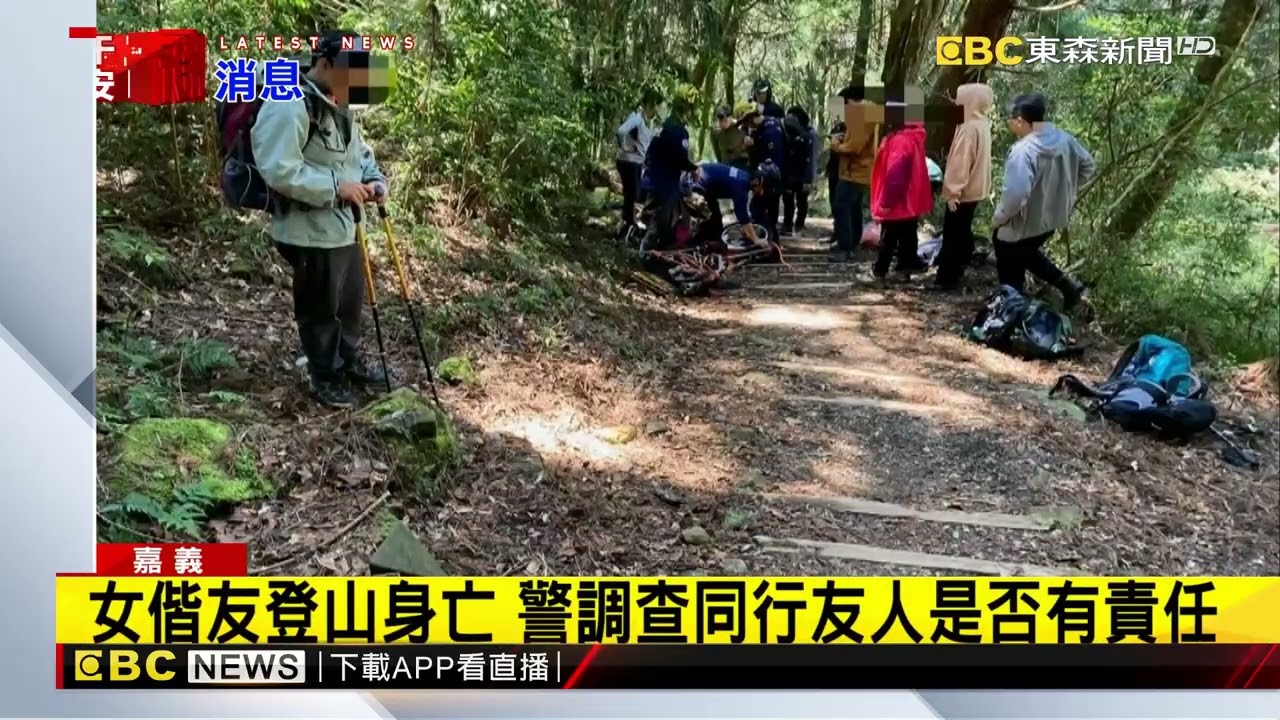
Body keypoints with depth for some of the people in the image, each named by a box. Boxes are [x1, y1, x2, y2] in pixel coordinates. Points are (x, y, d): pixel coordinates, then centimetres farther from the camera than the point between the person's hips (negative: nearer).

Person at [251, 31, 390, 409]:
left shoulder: (339, 107, 10)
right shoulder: (289, 105, -21)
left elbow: (359, 151, 22)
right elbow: (280, 171, -28)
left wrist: (374, 179, 1)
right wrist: (336, 186, -24)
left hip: (345, 225, 10)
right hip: (311, 232, -9)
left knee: (352, 299, 22)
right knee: (321, 307, 5)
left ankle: (350, 361, 41)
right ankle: (326, 377, 22)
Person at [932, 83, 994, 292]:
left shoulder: (969, 127, -21)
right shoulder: (981, 124, 10)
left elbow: (961, 162, -24)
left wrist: (953, 191, -21)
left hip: (963, 191, -10)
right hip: (974, 189, 10)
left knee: (952, 235, -5)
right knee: (962, 233, 18)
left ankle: (946, 279, -1)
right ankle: (955, 273, 29)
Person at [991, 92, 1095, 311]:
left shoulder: (1023, 150, -29)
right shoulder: (1064, 139, -3)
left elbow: (1015, 193, -38)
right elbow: (1087, 167, 10)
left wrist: (999, 217, -21)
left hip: (1022, 225, -8)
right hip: (1053, 217, 8)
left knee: (1011, 278, 11)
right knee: (1028, 252, 34)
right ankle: (1067, 285, 27)